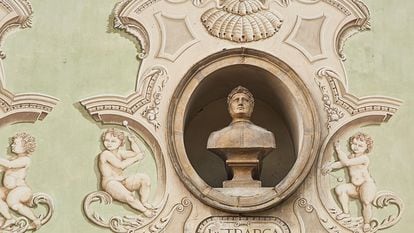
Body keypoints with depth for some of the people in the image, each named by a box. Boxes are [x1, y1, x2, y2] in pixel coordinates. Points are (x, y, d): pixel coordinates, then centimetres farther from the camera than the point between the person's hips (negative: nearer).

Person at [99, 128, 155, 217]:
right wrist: (135, 158, -19)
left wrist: (132, 141, 3)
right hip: (111, 182, -8)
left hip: (122, 180, 8)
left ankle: (144, 201, 0)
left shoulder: (120, 152, 10)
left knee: (145, 178, -13)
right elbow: (121, 165, -25)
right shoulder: (105, 154, -13)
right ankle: (144, 210, -8)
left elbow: (138, 153, 10)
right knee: (129, 197, -32)